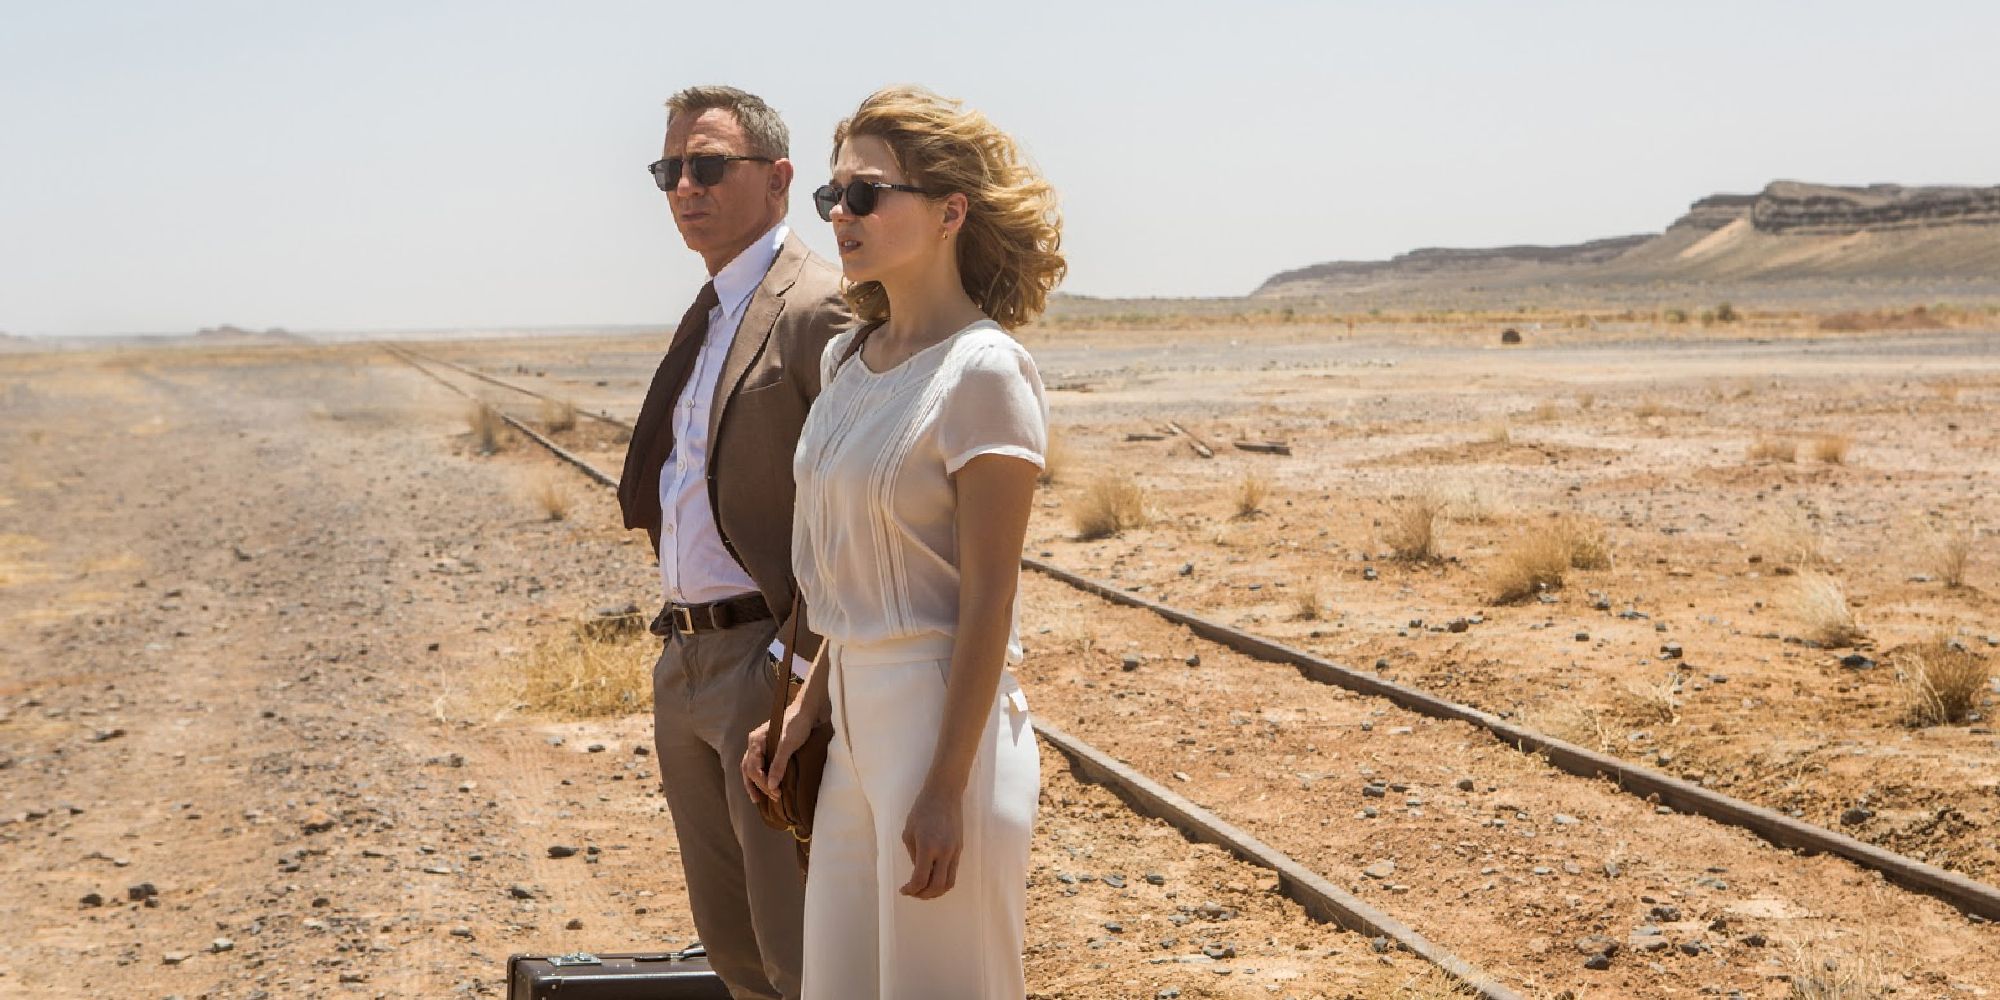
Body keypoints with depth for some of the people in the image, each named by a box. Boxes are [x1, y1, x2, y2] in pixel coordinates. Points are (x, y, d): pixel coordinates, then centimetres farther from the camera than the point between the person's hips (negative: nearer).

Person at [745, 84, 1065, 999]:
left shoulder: (982, 371, -15)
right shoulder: (849, 360, 9)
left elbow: (987, 599, -17)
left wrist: (946, 786, -18)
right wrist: (809, 707, 12)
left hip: (945, 713, -8)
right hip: (859, 714, 8)